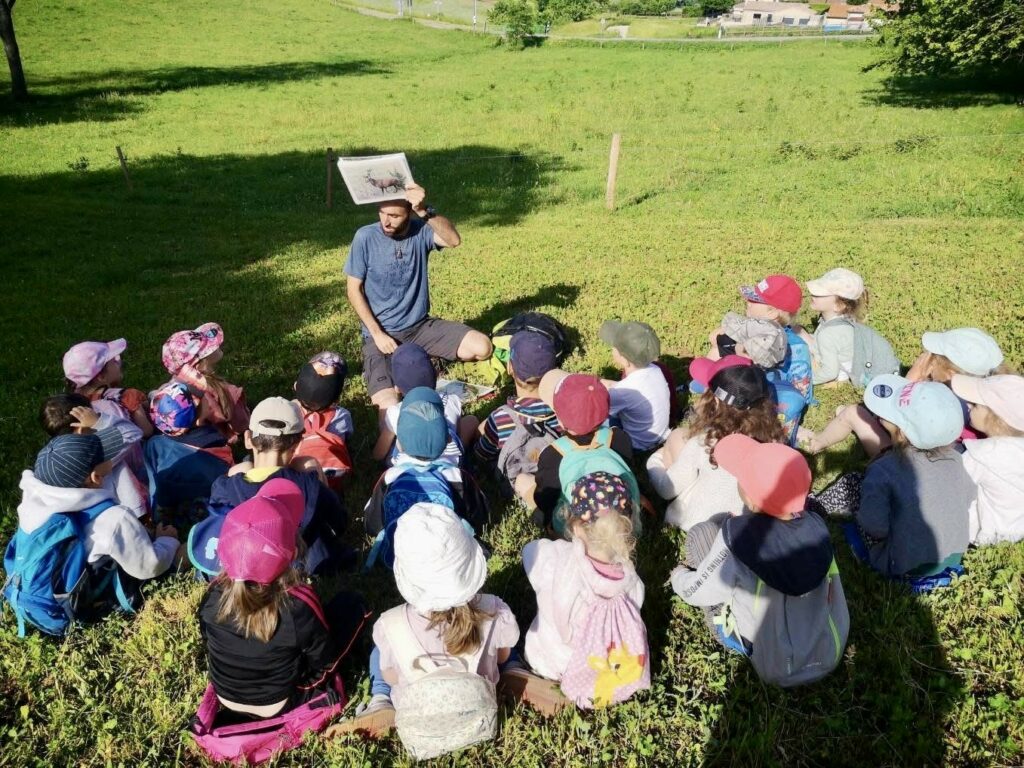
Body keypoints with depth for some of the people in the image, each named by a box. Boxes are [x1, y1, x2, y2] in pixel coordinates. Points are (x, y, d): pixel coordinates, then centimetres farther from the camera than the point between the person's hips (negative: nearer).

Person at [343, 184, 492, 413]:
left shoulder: (421, 231, -5)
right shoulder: (365, 237, -9)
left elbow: (454, 240, -27)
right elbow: (354, 290, -6)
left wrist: (425, 211, -42)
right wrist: (377, 334, -14)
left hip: (421, 326, 3)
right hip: (382, 332, -3)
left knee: (482, 347, -16)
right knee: (389, 407, -23)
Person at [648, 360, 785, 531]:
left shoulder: (704, 442, -30)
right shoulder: (773, 435, -20)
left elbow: (667, 490, -15)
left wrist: (655, 463, 7)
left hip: (702, 522, -4)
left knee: (678, 437, 6)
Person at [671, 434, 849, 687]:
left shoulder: (738, 537, -29)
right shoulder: (816, 525, -17)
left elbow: (695, 592, -14)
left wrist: (679, 575, 9)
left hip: (776, 669, -4)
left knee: (702, 534, -3)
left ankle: (725, 629, 12)